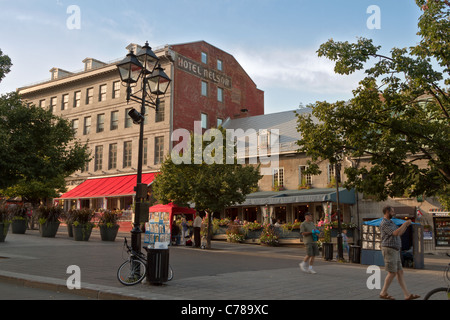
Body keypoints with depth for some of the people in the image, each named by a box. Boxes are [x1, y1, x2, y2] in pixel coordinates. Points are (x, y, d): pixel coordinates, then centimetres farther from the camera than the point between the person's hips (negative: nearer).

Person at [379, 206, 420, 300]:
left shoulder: (391, 222, 18)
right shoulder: (384, 223, -16)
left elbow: (400, 233, 21)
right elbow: (396, 233, -24)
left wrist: (406, 225, 6)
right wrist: (405, 223, -14)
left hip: (395, 251, 10)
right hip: (389, 250, -10)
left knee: (400, 272, 5)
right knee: (392, 273, -7)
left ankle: (407, 295, 4)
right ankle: (383, 293, 4)